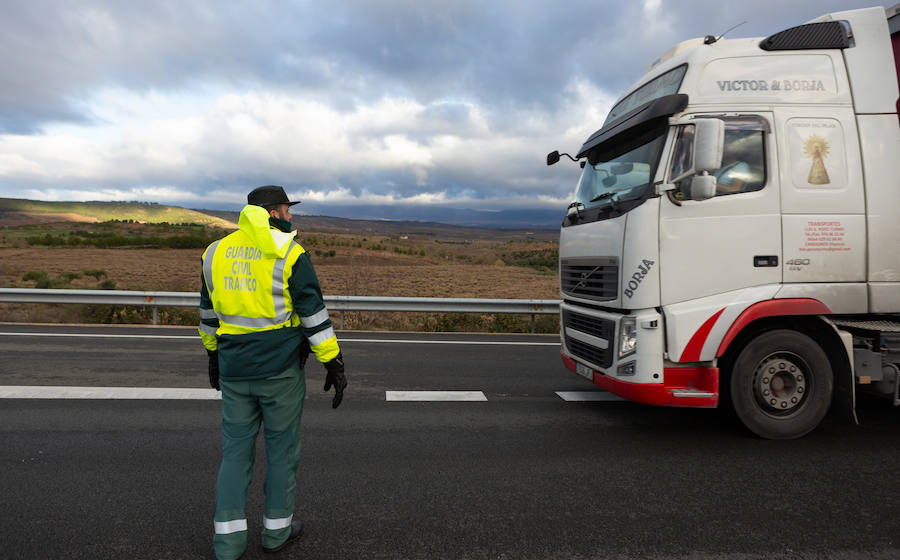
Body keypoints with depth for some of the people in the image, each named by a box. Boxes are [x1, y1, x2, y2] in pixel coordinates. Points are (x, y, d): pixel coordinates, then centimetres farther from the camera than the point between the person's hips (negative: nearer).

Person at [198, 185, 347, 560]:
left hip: (234, 372, 5)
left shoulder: (216, 252, 5)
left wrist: (213, 355, 28)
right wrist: (334, 365, -7)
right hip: (281, 371, -4)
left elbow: (209, 314, 15)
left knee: (236, 449, 15)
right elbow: (314, 315, -13)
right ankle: (276, 528, 26)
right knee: (282, 446, 12)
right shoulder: (290, 255, -12)